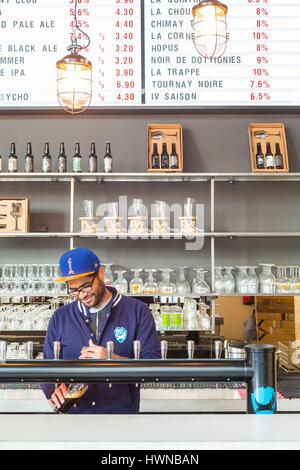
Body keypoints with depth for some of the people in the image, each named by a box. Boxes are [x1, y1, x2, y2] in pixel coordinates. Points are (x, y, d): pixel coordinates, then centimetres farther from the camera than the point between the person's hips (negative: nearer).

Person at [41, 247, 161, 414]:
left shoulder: (137, 311, -6)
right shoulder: (60, 317, 3)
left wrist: (113, 359, -25)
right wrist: (53, 390, -16)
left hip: (122, 409, -2)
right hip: (74, 410, 2)